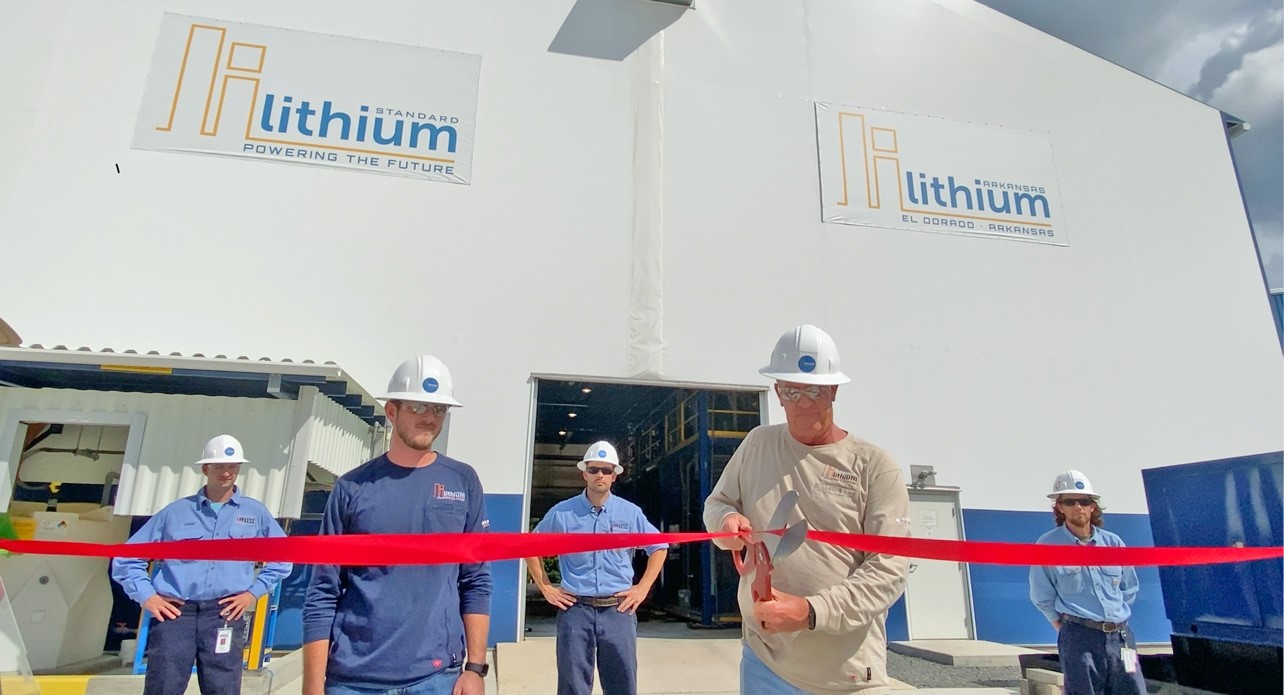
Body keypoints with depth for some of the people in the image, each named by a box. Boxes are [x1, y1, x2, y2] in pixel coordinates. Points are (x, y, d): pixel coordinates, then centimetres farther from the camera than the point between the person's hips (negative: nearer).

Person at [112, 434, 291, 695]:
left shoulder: (255, 512, 10)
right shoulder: (176, 510, 10)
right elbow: (128, 557, 15)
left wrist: (254, 592, 6)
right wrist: (147, 596, 4)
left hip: (225, 616, 0)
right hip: (174, 614, 0)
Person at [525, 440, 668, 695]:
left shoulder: (630, 512, 4)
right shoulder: (562, 512, 1)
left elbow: (658, 548, 15)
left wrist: (643, 588, 7)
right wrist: (545, 587, 7)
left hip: (618, 610, 1)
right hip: (575, 609, -1)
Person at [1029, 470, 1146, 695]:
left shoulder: (1113, 542, 7)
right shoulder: (1048, 545, -6)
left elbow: (1130, 588, 17)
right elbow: (1042, 597, 1)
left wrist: (1116, 620, 11)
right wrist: (1065, 627, 6)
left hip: (1120, 635, 4)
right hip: (1079, 637, -4)